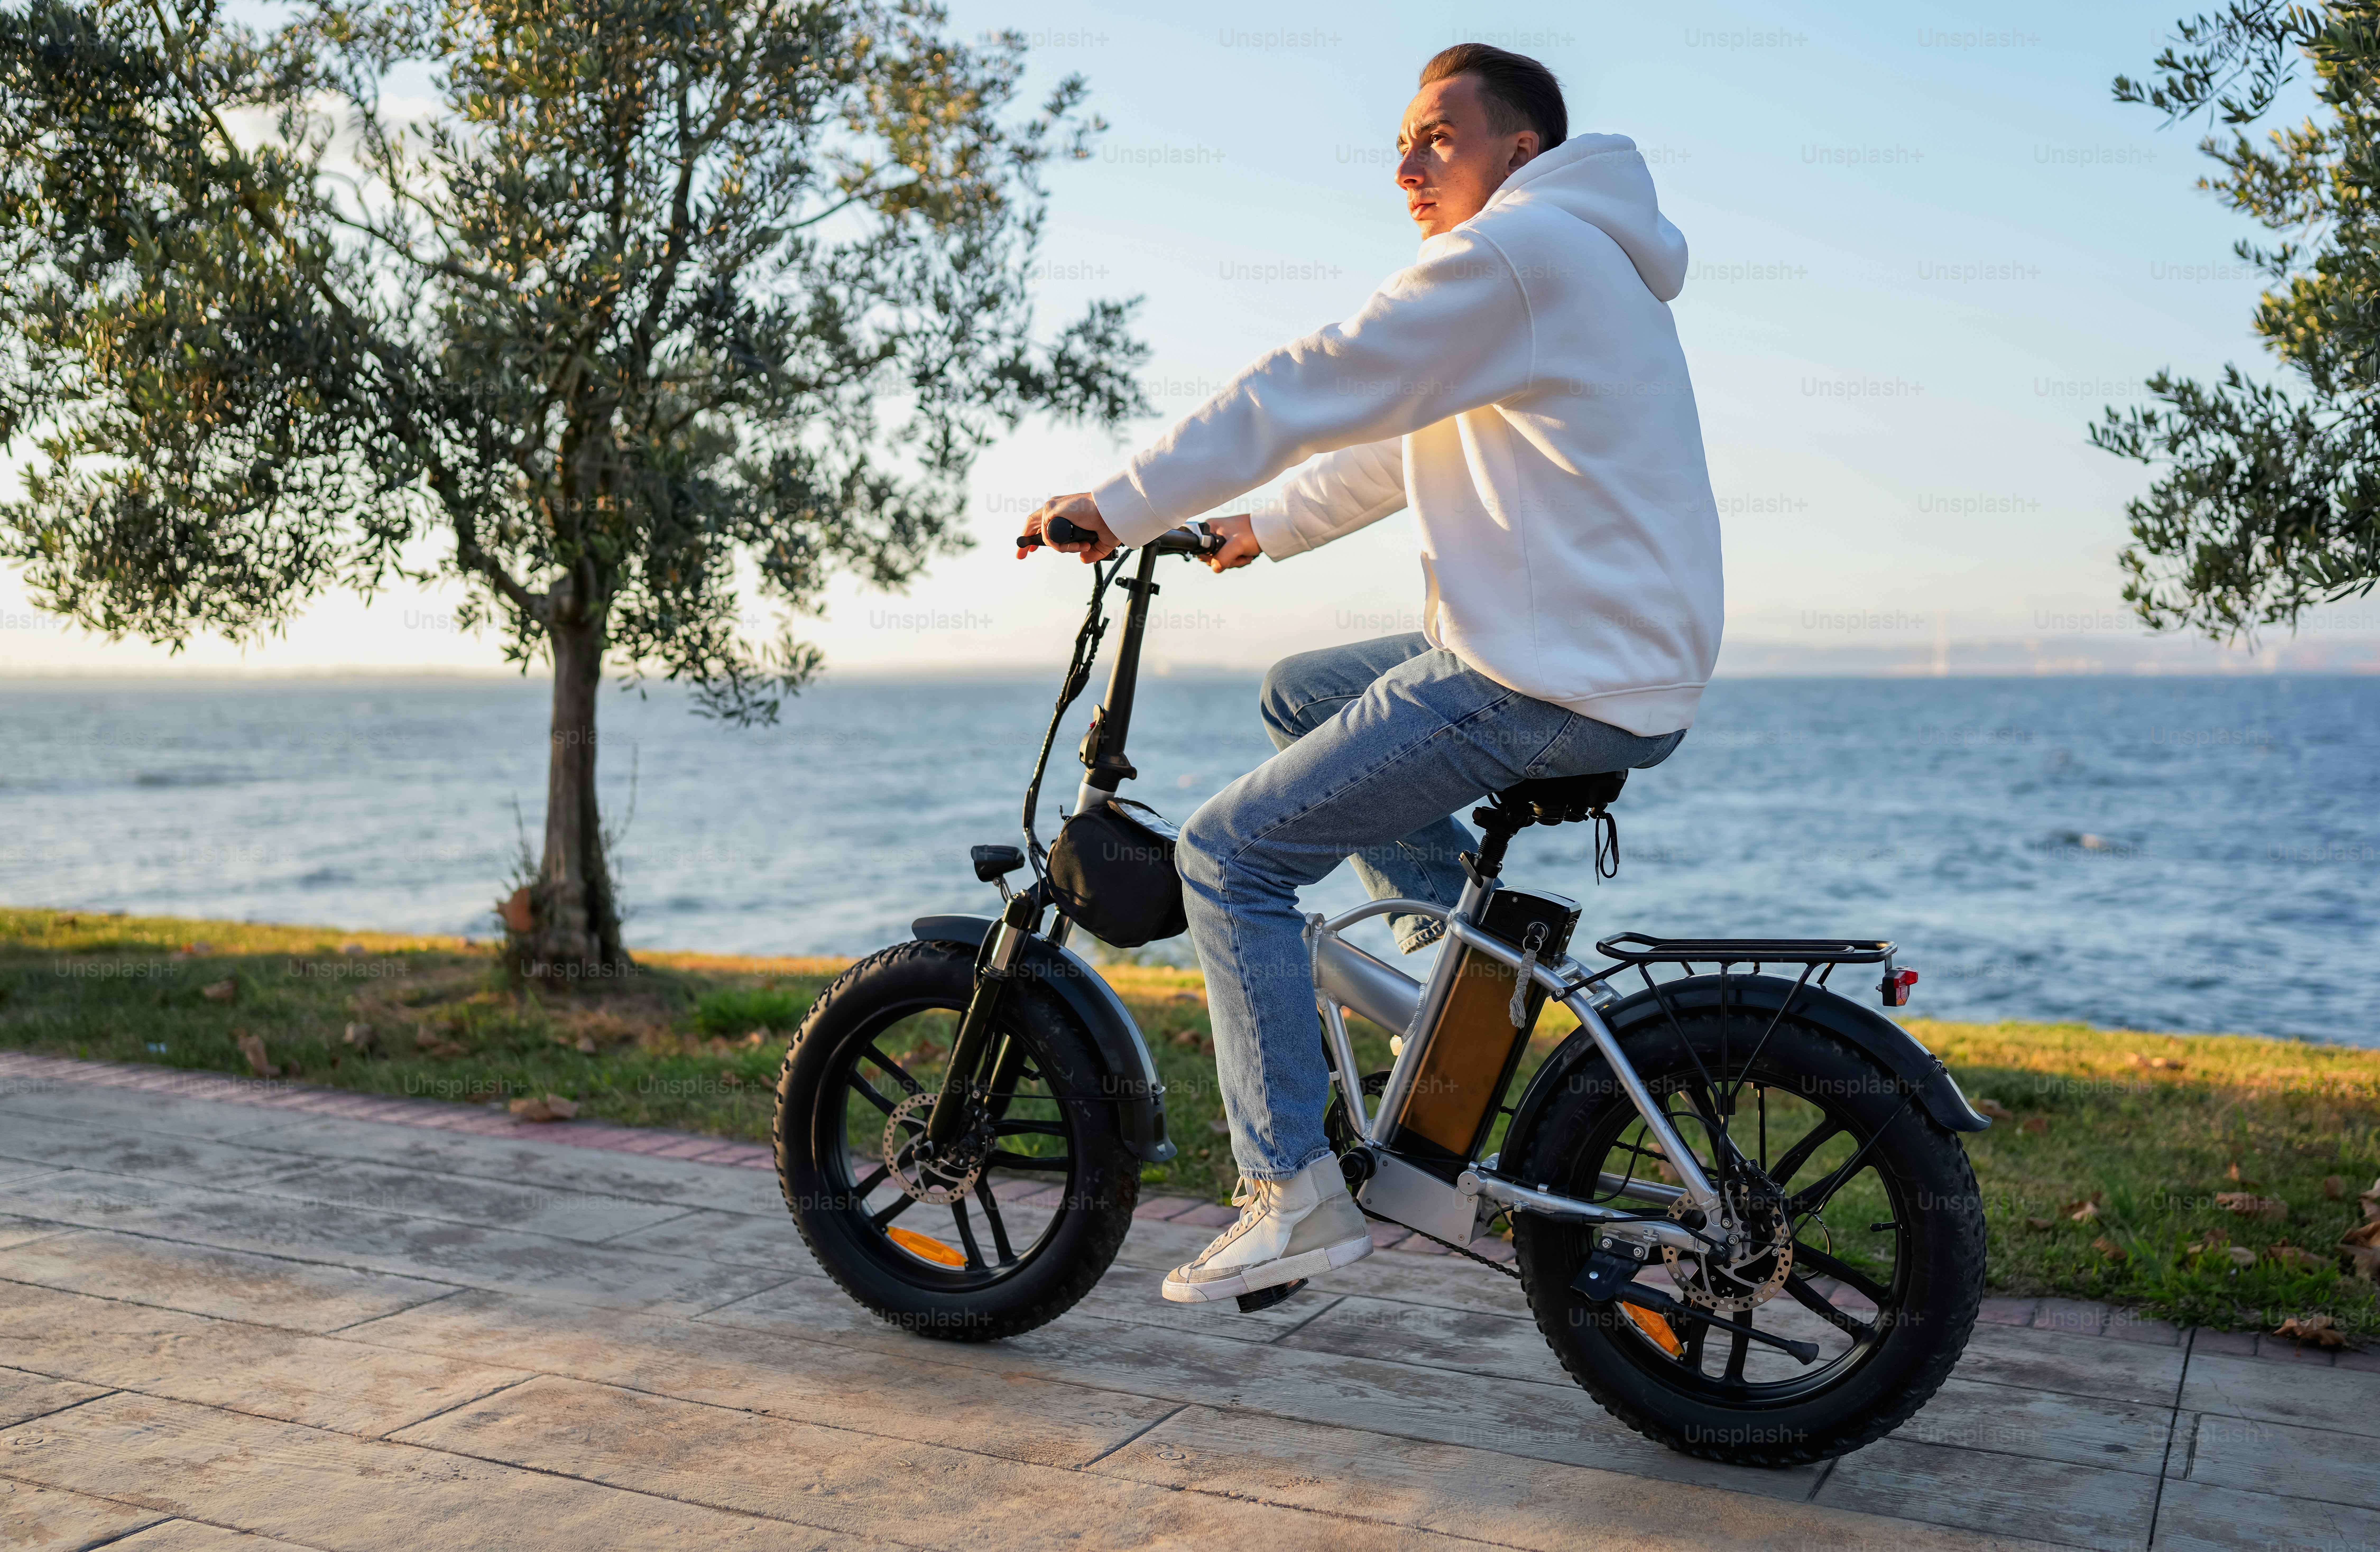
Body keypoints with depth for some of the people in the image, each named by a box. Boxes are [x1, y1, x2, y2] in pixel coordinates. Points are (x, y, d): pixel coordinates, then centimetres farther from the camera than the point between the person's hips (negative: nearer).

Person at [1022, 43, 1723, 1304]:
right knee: (1299, 693, 25)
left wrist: (1118, 507, -11)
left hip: (1552, 686, -10)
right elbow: (1401, 445, 28)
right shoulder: (1572, 260, 22)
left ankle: (1294, 1194, -4)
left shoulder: (1515, 253, -12)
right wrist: (1268, 528, 31)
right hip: (1614, 662, 10)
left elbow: (1303, 391, -15)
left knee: (1229, 856, -6)